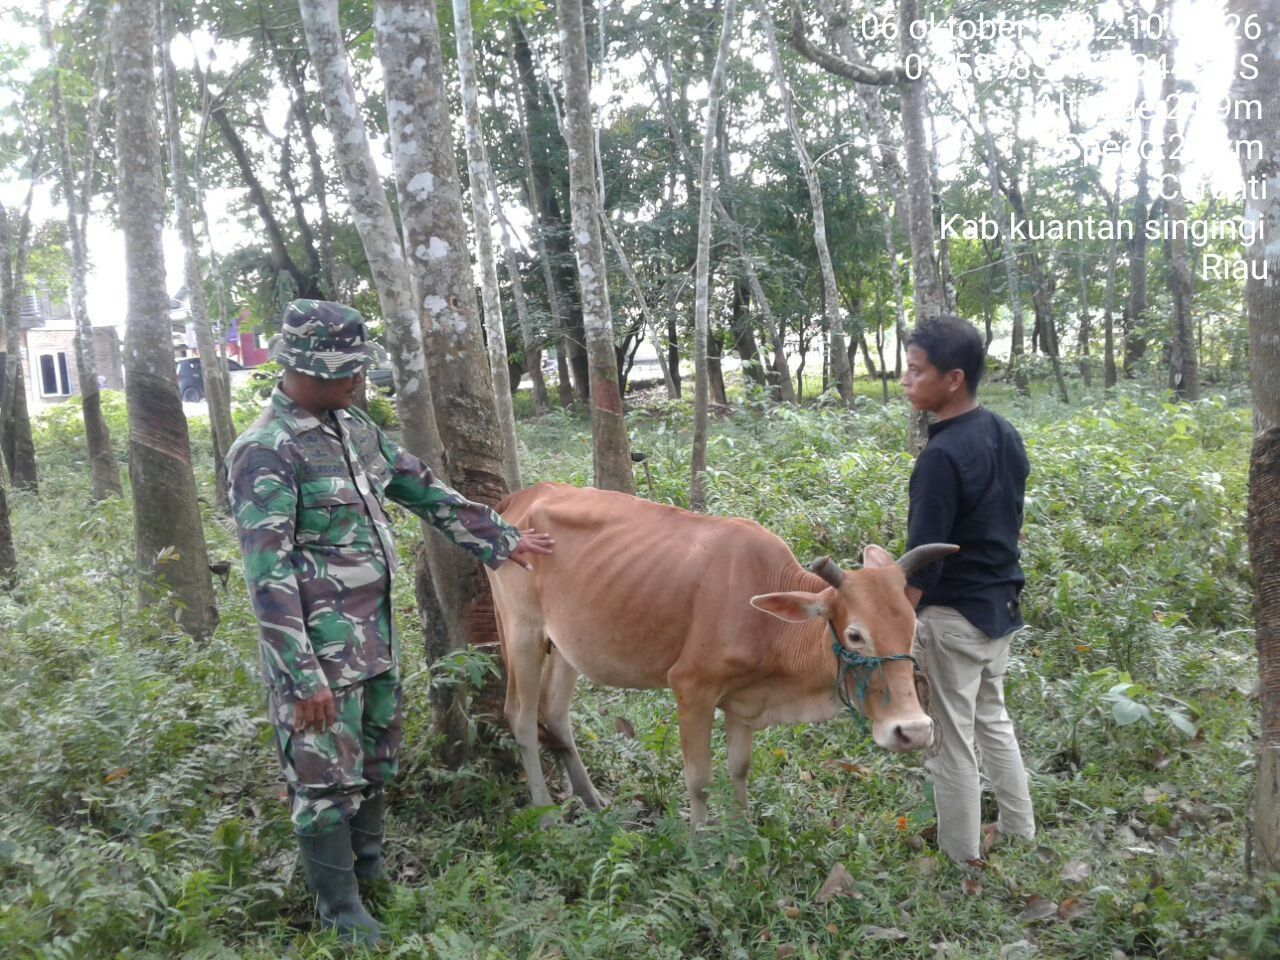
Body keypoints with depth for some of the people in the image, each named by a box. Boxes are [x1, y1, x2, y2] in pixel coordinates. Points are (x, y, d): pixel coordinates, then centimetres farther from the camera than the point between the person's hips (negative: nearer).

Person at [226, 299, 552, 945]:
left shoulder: (354, 427, 7)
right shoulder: (266, 452, -18)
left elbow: (425, 490, 16)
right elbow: (268, 575, -20)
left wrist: (500, 539, 19)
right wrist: (302, 678, -22)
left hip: (376, 635, 8)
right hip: (319, 649, -8)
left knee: (376, 762, 19)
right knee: (327, 777, 4)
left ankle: (370, 870, 39)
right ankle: (342, 911, 20)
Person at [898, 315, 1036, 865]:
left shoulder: (942, 456, -23)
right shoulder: (1005, 435, 3)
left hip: (954, 615, -9)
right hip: (1001, 606, 9)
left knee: (951, 741, 5)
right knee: (992, 719, 24)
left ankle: (960, 859, 18)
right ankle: (1019, 833, 37)